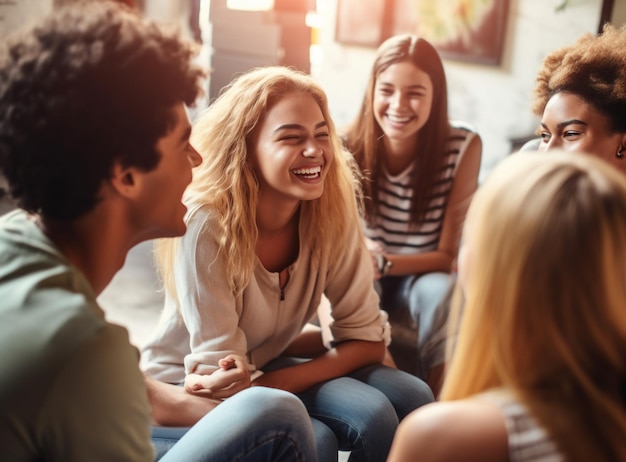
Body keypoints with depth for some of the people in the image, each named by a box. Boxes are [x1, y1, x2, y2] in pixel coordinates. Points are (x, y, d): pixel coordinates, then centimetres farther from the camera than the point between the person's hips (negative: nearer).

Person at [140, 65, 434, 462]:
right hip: (190, 390, -4)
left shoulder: (331, 210, -13)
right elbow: (225, 379, -23)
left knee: (411, 399, -15)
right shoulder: (206, 224, -28)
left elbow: (368, 339, -12)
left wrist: (275, 381, -24)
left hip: (269, 372, 5)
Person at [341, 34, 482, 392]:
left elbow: (448, 256, -15)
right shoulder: (349, 146, -18)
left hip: (425, 275, 0)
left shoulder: (464, 147, -19)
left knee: (439, 292, -32)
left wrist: (383, 263, -32)